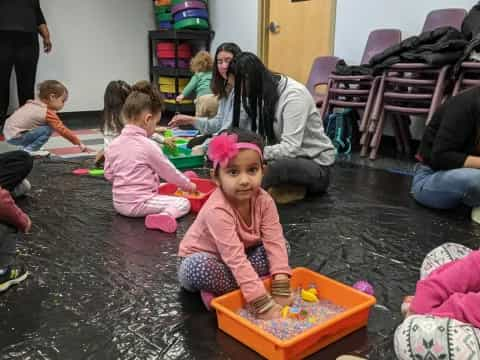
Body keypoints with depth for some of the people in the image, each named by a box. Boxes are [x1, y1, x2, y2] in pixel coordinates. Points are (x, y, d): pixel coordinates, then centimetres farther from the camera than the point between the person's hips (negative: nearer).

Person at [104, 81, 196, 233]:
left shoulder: (113, 144, 1)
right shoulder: (148, 145, -17)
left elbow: (109, 175, 9)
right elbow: (169, 172, -7)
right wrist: (188, 185, 7)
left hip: (119, 202, 8)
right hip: (139, 204, -8)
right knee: (183, 203, -6)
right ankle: (165, 216, -30)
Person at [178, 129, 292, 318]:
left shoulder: (264, 200, -17)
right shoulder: (217, 210, -35)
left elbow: (275, 242, -21)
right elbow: (236, 259, -39)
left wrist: (281, 288, -32)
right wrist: (263, 303, -42)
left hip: (235, 263, 6)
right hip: (200, 259, -6)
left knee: (281, 246, -11)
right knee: (200, 267, -40)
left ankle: (220, 290, -17)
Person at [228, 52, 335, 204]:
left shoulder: (294, 94, -23)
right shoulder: (263, 93, 2)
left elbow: (291, 148, -31)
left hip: (316, 165, -8)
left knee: (277, 166, -39)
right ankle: (292, 188, -3)